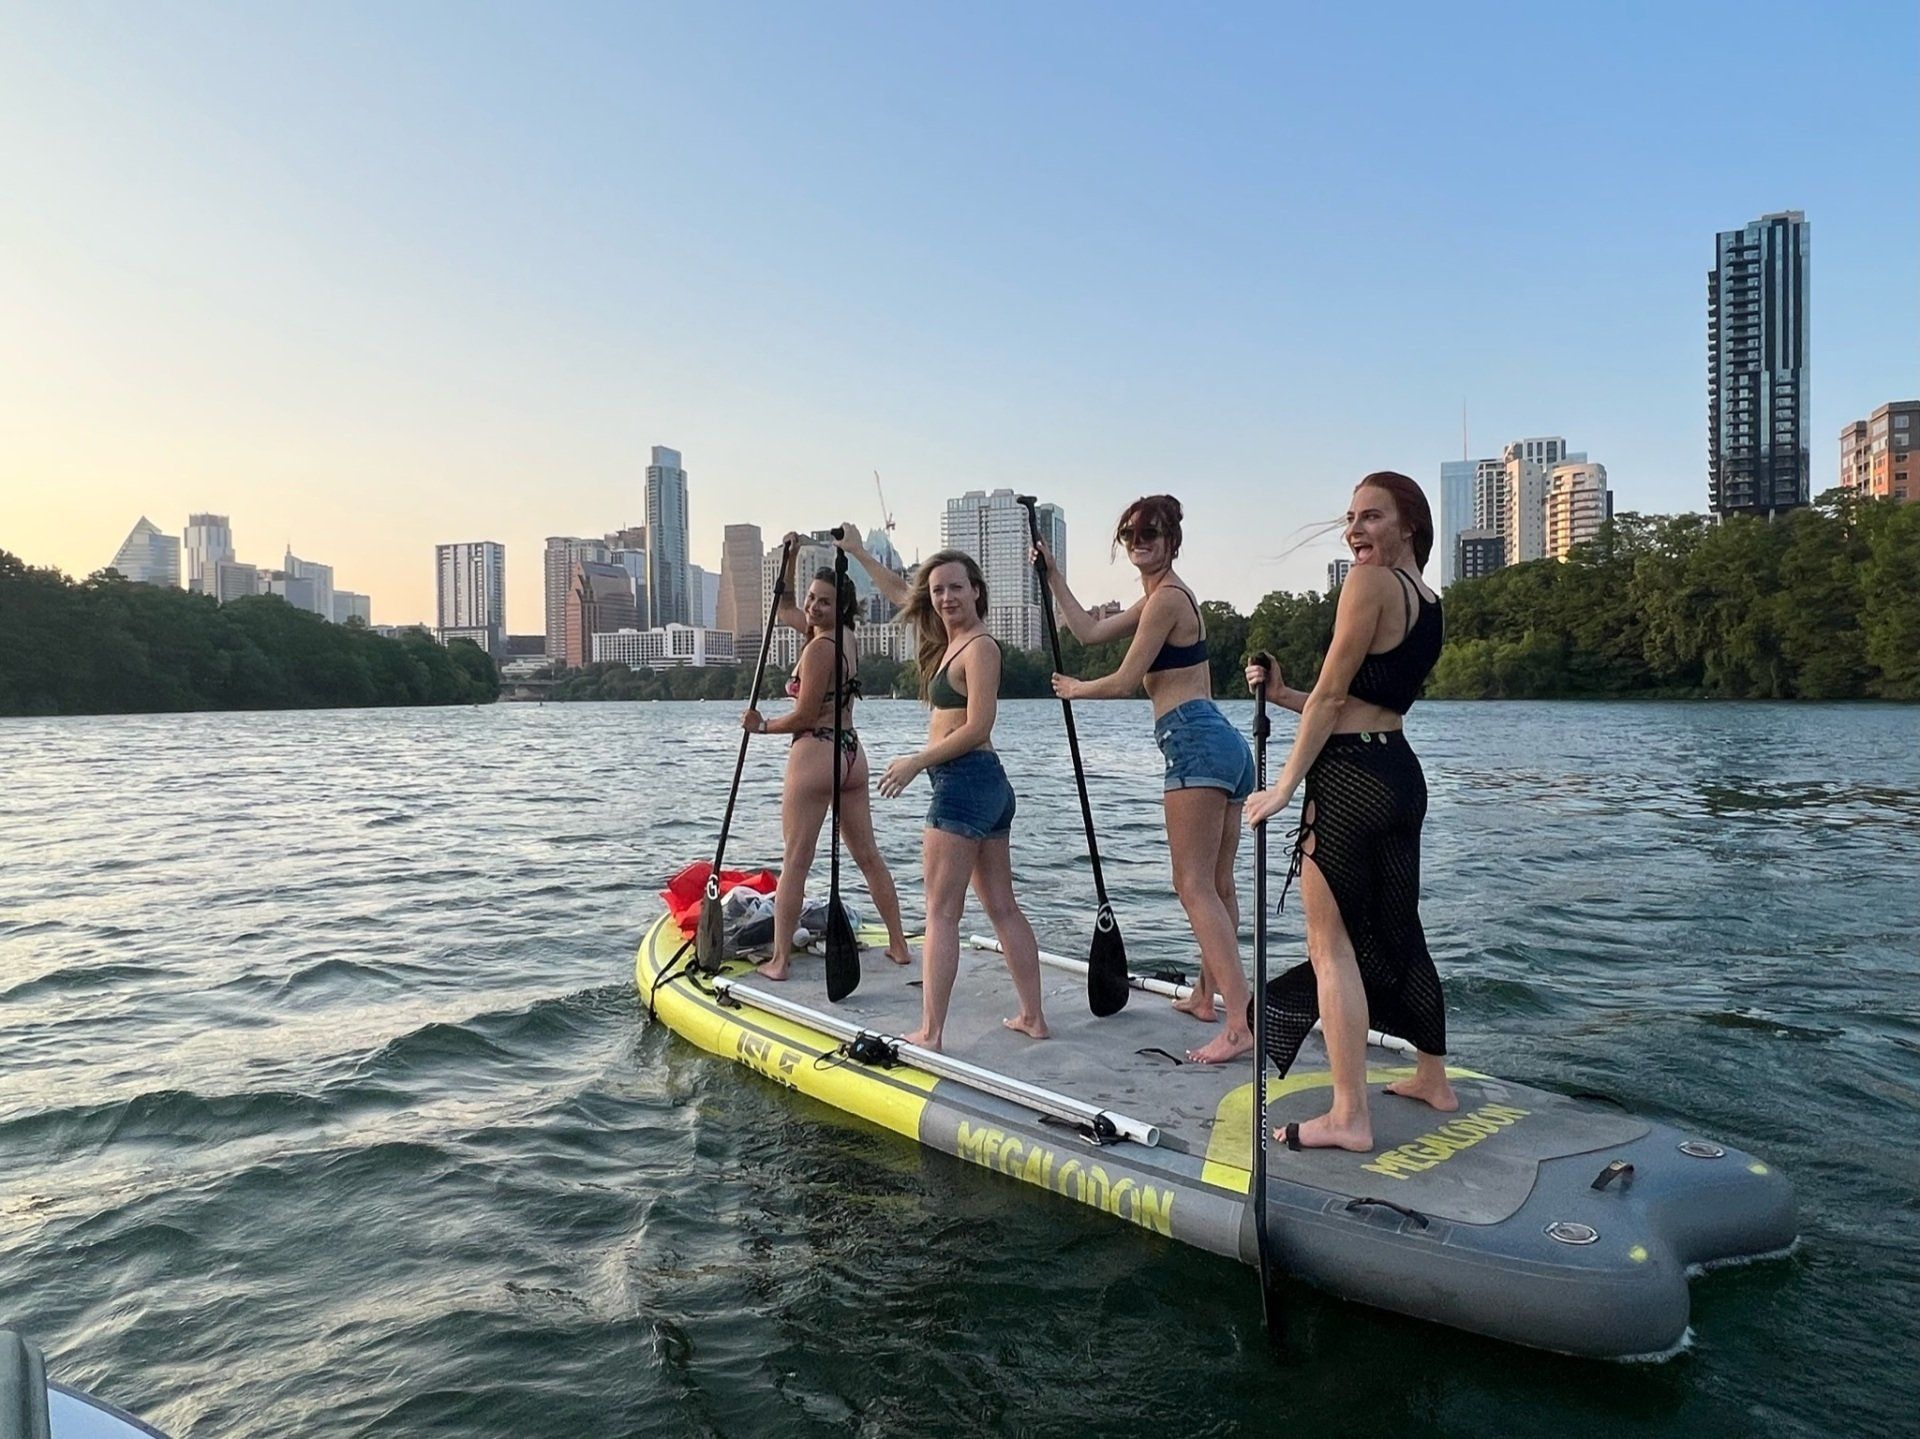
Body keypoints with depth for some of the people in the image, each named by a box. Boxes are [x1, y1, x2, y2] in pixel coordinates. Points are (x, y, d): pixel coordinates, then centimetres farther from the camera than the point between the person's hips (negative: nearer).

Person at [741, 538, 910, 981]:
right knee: (868, 856, 13)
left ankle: (779, 960, 1)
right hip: (851, 753, 9)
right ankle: (899, 945, 19)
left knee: (794, 863, -3)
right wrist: (790, 561, 15)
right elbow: (785, 609, 24)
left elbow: (805, 715, -14)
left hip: (815, 754, -9)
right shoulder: (847, 638, 11)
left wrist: (763, 726, 1)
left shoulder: (819, 646, -15)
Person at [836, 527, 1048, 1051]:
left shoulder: (979, 647, -11)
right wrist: (859, 553, 35)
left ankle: (930, 1033, -6)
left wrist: (915, 762, -12)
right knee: (1003, 908, 12)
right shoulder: (948, 638, 15)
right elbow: (898, 592, 31)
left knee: (941, 913, -7)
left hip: (962, 781, -10)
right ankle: (1032, 1017, 18)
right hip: (988, 785, 10)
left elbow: (977, 727, -17)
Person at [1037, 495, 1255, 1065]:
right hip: (1226, 744, 11)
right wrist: (1053, 575, 30)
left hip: (1194, 742, -11)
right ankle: (1208, 994, 31)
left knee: (1195, 887, -13)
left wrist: (1074, 689, 12)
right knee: (1217, 884, 18)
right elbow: (1090, 631, 28)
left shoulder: (1166, 597, -8)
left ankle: (1240, 1024, -18)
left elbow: (1124, 682, -7)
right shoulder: (1164, 596, 23)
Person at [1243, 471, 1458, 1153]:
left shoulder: (1369, 582, -12)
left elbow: (1331, 697, -14)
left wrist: (1285, 786, -11)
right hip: (1402, 774, 9)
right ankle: (1433, 1078, 34)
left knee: (1332, 945, -2)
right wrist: (1282, 694, 17)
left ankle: (1349, 1116, 1)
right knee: (1397, 931, 20)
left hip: (1350, 778, -9)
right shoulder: (1429, 602, 15)